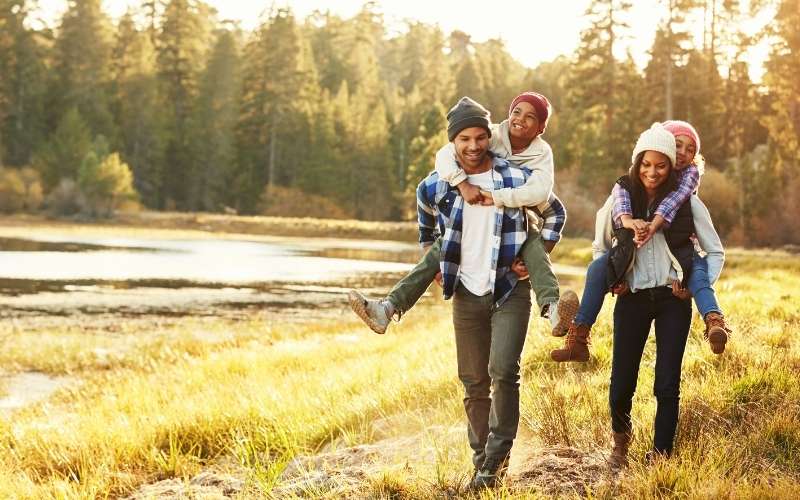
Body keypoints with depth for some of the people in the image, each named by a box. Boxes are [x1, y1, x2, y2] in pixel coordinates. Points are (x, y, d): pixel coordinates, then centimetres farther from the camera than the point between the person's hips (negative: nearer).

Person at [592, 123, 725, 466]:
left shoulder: (687, 202, -2)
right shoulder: (621, 198, 0)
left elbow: (715, 252, 6)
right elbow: (600, 246, 16)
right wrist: (611, 281, 4)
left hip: (673, 299, -1)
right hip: (632, 298, 1)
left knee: (667, 384, -2)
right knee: (621, 383, 2)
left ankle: (661, 456, 11)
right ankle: (620, 436, 32)